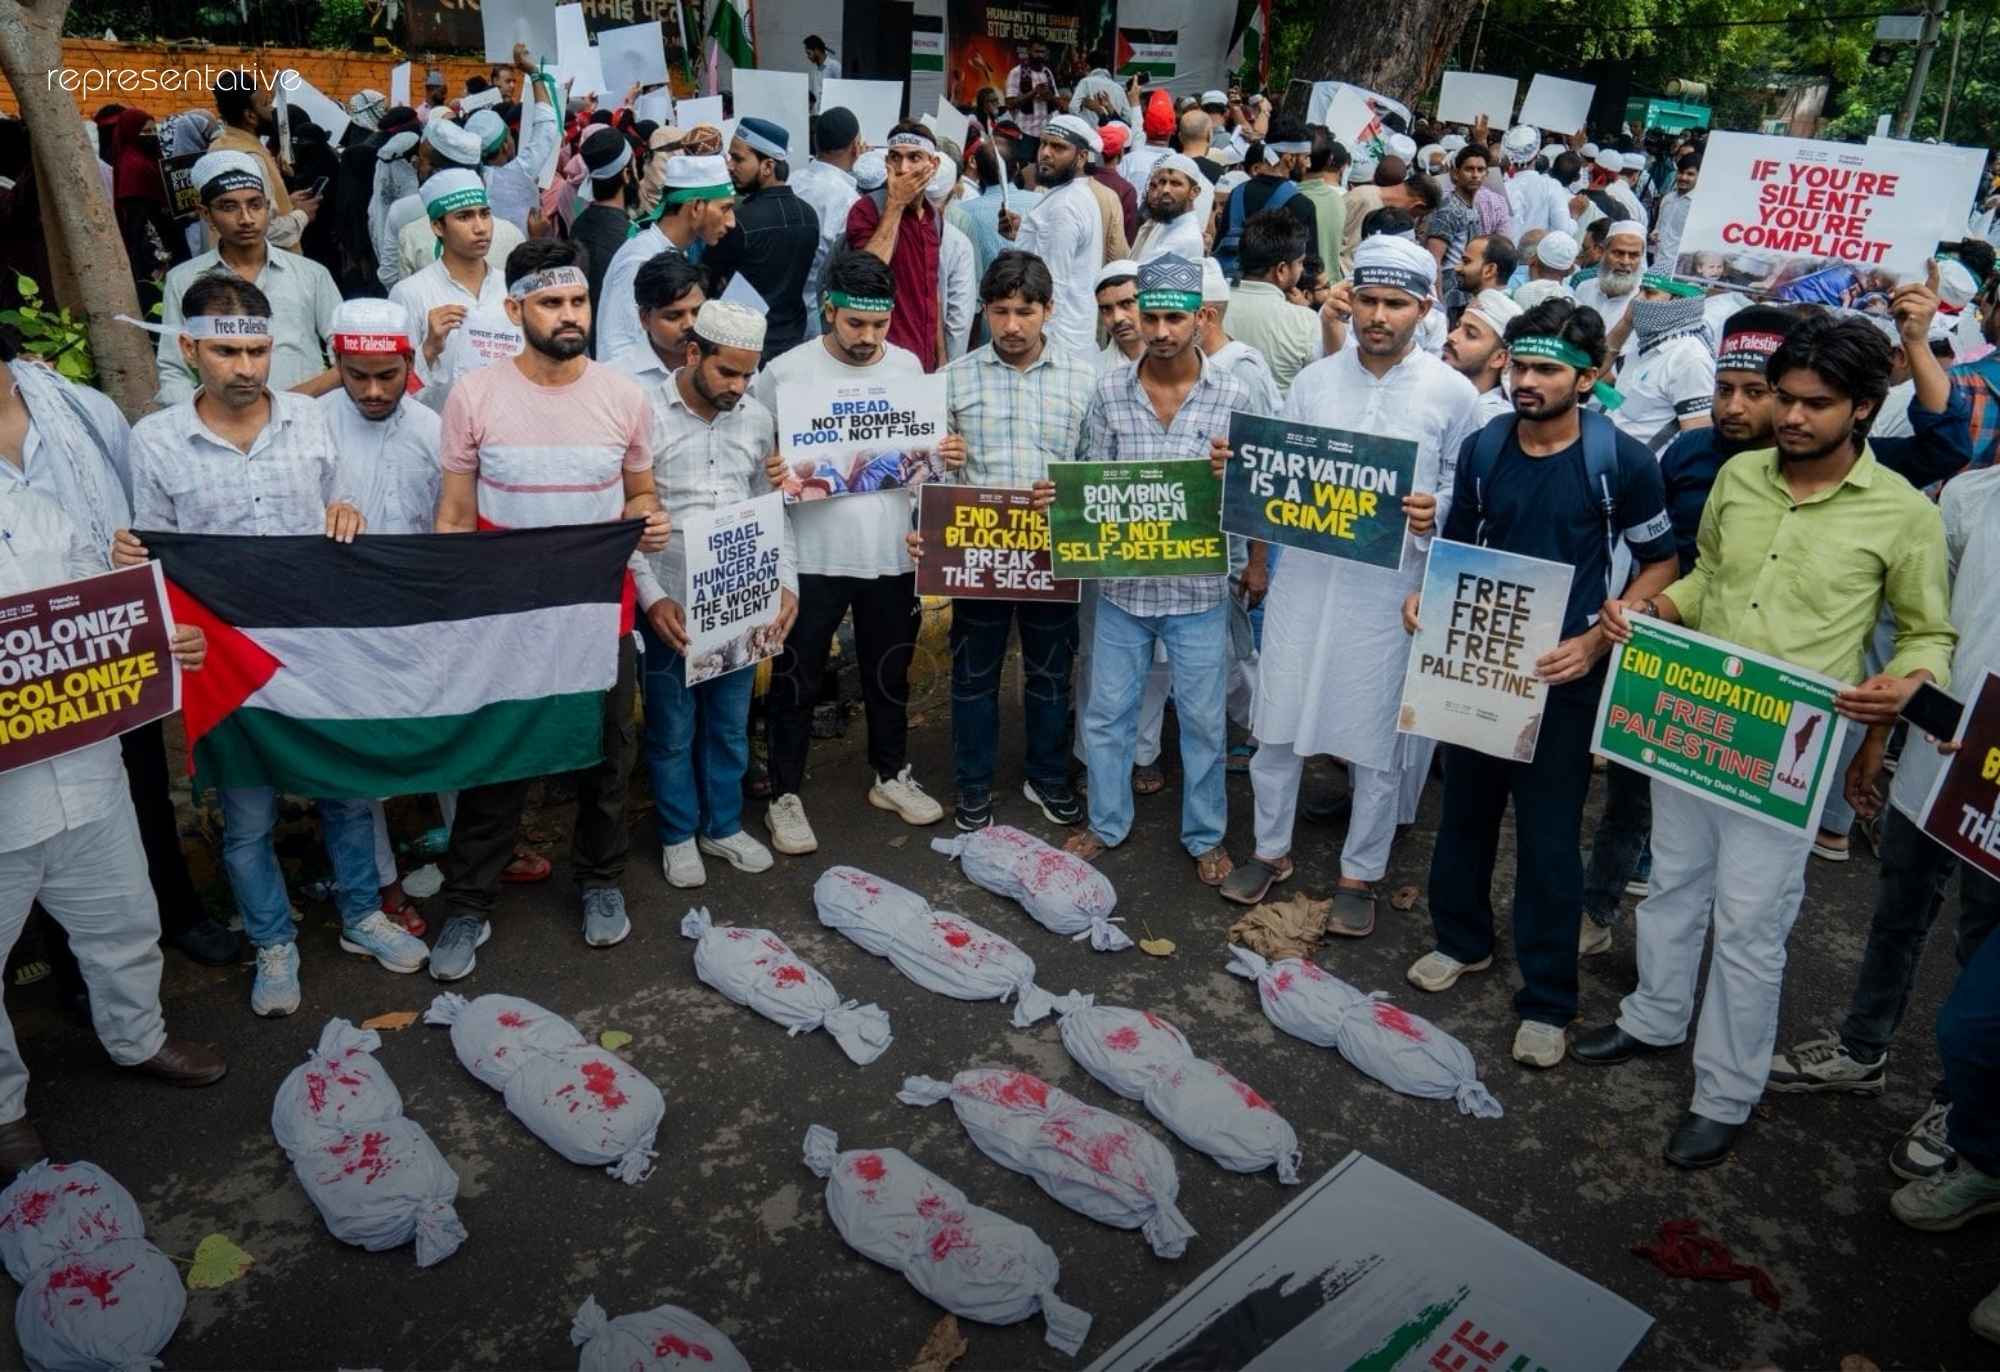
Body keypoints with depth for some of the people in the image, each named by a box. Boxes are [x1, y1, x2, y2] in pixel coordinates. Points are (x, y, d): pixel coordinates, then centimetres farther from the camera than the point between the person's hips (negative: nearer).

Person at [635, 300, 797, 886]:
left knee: (730, 725, 16)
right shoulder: (646, 414, -9)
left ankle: (723, 825, 33)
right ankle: (678, 834, 28)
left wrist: (786, 583, 0)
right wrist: (651, 597, -15)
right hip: (670, 605, -4)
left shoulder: (758, 419, 4)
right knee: (672, 730, 10)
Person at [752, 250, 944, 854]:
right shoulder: (785, 372, -7)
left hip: (891, 553, 4)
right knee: (797, 679, 5)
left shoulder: (908, 366, 6)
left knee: (890, 671, 17)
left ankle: (891, 775, 36)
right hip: (812, 555, -3)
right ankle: (785, 795, 20)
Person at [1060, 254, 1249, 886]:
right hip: (1122, 581, 2)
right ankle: (1107, 822, 34)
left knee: (1203, 718, 10)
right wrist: (1059, 497, -19)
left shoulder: (1232, 397, -5)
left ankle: (1205, 835, 30)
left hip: (1198, 587, -1)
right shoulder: (1109, 391, -2)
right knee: (1106, 712, 13)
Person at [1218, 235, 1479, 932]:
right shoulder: (1314, 380, 4)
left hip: (1390, 583, -2)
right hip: (1305, 572, 3)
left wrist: (1435, 512, -20)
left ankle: (1360, 874, 25)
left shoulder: (1453, 394, -3)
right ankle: (1271, 848, 31)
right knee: (1277, 717, 10)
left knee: (1380, 737, 7)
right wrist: (1257, 559, -6)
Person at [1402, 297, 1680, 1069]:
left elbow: (1660, 565, -3)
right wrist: (1425, 598, -7)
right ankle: (1462, 939, 39)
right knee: (1465, 808, 17)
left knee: (1548, 837, 3)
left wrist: (1595, 640, -16)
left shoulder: (1623, 462, -11)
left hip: (1562, 673, -4)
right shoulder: (1481, 449, -1)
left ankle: (1547, 998, 18)